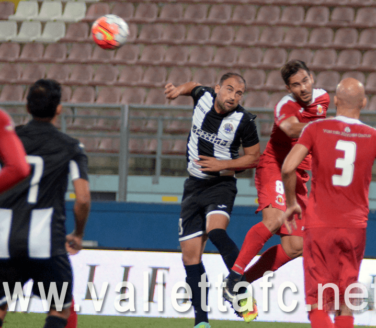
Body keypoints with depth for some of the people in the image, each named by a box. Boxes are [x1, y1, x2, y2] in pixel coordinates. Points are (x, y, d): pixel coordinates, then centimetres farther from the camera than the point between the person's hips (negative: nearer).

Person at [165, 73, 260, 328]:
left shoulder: (243, 120, -13)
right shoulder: (204, 97, -3)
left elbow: (254, 157, -4)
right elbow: (194, 86, 22)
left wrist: (224, 165, -15)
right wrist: (179, 90, 3)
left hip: (221, 185, -4)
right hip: (194, 186, 4)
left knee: (216, 230, -35)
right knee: (191, 255, 0)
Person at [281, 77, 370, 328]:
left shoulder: (316, 129, -3)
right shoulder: (371, 136, 1)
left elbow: (288, 168, -11)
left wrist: (291, 203, 3)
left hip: (320, 224, -1)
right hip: (355, 226, 2)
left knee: (319, 306, 0)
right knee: (346, 305, 12)